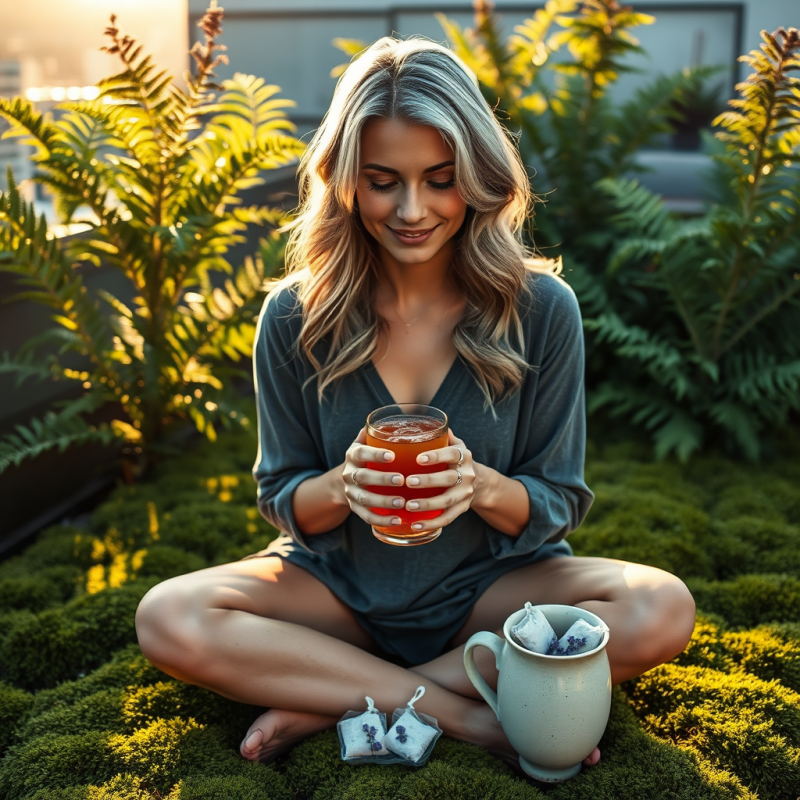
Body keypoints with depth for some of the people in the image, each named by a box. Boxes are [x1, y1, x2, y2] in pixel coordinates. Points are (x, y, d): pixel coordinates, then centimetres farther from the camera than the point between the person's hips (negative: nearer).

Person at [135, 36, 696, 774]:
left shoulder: (542, 310, -12)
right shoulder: (295, 317, -11)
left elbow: (557, 508, -6)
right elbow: (283, 503, -3)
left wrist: (481, 486, -29)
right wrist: (342, 485, -27)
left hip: (489, 584, 0)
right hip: (341, 586, 1)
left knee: (661, 613, -26)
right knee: (169, 620, -25)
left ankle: (333, 699, -18)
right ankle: (471, 716, -19)